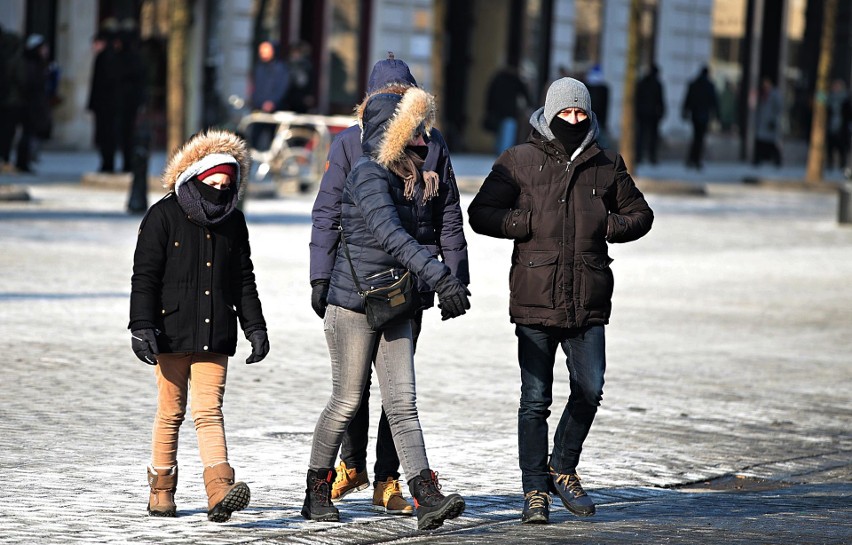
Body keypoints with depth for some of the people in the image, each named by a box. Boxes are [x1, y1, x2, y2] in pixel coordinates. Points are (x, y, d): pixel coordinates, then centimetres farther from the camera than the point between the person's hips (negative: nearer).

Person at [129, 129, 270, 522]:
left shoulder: (233, 221, 10)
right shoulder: (164, 216, -3)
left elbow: (244, 281, 17)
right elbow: (145, 276, -6)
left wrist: (255, 327, 12)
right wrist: (142, 326, -14)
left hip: (215, 336, 2)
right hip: (172, 332, -2)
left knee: (208, 411, -7)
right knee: (170, 413, 6)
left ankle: (220, 493, -20)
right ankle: (161, 491, 18)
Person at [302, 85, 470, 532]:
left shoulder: (404, 178, 12)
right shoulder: (369, 175, -16)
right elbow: (390, 236, -29)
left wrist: (445, 286, 19)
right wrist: (440, 277, -37)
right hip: (354, 304, -8)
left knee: (402, 402, -2)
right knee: (347, 402, 2)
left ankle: (427, 499, -12)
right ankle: (317, 492, 19)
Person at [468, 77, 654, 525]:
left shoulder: (606, 165, 11)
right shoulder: (519, 161, 4)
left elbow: (640, 215, 21)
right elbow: (480, 214, 4)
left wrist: (607, 227, 1)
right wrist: (529, 223, -9)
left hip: (588, 302, 2)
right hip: (535, 298, -2)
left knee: (589, 391, -2)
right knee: (535, 401, -1)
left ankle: (562, 470, 21)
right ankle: (535, 491, 10)